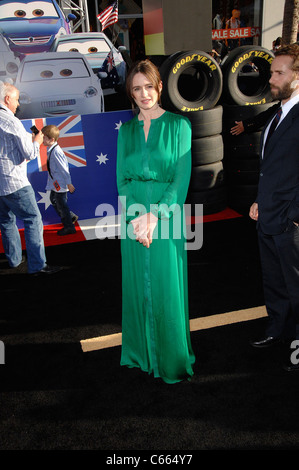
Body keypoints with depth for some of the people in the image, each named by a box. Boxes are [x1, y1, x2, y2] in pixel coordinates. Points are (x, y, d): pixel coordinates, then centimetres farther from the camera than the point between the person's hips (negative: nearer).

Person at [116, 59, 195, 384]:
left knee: (167, 288, 3)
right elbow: (122, 179, 6)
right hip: (132, 218, 4)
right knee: (138, 285, 10)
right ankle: (142, 353, 29)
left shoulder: (178, 125, 1)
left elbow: (182, 177, -6)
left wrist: (155, 216, -15)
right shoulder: (126, 131, 12)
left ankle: (171, 359, 22)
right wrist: (134, 218, -10)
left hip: (167, 214, -3)